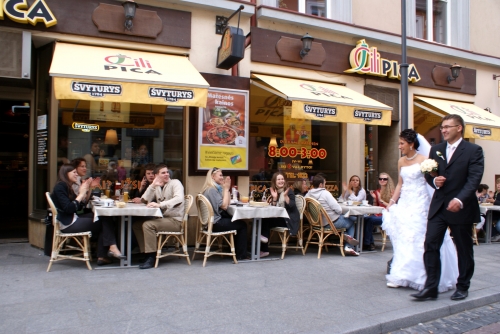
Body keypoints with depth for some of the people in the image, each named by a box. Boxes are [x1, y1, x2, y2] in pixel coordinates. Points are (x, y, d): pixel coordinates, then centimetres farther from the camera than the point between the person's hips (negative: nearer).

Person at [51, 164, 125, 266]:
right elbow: (68, 209, -22)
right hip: (67, 224, -9)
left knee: (104, 218, -4)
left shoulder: (67, 187, 18)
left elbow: (79, 207, 14)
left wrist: (84, 192, 3)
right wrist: (81, 194, -14)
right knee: (105, 221, -12)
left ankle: (102, 256, -10)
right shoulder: (60, 187, -11)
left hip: (73, 220, 9)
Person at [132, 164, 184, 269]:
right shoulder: (157, 187, 14)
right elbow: (145, 200, 2)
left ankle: (151, 257, -20)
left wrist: (159, 204, -36)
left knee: (147, 225, -25)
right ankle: (146, 252, 6)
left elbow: (179, 199, -26)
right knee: (136, 224, 2)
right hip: (162, 218, 8)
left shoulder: (175, 183, -6)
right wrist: (153, 185, -9)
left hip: (175, 220, -7)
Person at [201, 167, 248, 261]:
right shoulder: (211, 189, -18)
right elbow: (224, 206, -22)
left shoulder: (216, 188, 12)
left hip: (212, 221, 10)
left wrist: (227, 188, 1)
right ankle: (241, 255, 10)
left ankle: (234, 250, 26)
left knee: (238, 222, 21)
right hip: (215, 223, -10)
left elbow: (227, 203, 10)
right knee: (242, 225, 2)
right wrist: (226, 189, -14)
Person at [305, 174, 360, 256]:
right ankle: (348, 247, 13)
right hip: (332, 222, -7)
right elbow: (338, 209, -21)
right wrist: (340, 211, 2)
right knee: (351, 222, 22)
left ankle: (344, 236, 12)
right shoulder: (325, 193, -20)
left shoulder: (308, 195, -3)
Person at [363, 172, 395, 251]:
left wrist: (381, 200, -13)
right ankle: (370, 243, -18)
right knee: (365, 219, -28)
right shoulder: (376, 192, 17)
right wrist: (374, 198, 2)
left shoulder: (391, 192, 1)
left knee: (370, 220, -30)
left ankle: (367, 243, -16)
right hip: (377, 214, 5)